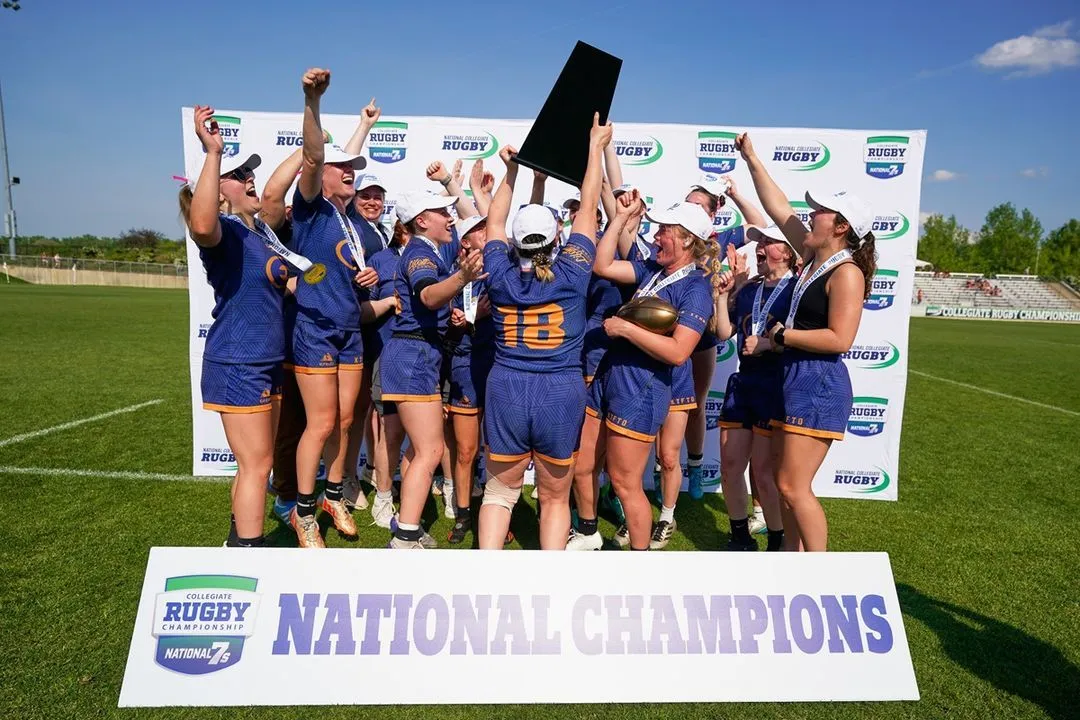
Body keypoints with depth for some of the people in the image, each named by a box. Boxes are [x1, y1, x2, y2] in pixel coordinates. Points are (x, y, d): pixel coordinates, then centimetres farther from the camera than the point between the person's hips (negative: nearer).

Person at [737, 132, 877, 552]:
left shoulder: (847, 272, -14)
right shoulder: (814, 257, 9)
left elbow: (840, 339, -24)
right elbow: (778, 207, 16)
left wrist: (782, 335, -14)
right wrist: (752, 160, 17)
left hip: (820, 384, -9)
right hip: (796, 378, 9)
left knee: (794, 486, -7)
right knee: (783, 478, 14)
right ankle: (791, 552, 27)